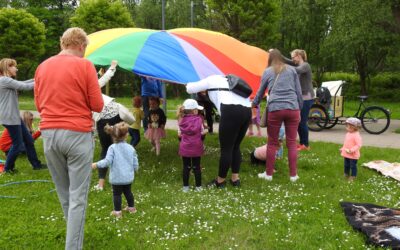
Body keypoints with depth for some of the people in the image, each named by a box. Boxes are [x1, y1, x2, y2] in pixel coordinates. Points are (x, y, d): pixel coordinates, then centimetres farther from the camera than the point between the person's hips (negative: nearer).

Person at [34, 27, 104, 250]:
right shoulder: (84, 65, -6)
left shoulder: (42, 67, 8)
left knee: (64, 194, 19)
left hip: (49, 134, 5)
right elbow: (97, 105, -7)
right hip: (78, 135, -5)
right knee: (78, 197, 1)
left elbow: (39, 104, 15)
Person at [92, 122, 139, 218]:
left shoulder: (112, 148, -13)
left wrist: (97, 164, -10)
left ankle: (117, 211, 9)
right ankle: (131, 207, 33)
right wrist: (135, 169, 22)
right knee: (128, 191, 21)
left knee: (117, 194, 6)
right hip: (128, 177, 4)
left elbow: (107, 161, -20)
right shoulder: (131, 148, -3)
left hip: (117, 178, -4)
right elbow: (135, 164, 1)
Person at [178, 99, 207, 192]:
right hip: (196, 148, -1)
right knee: (196, 167, 9)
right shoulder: (198, 119, -8)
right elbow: (202, 132, -1)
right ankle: (198, 186, 15)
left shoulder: (182, 121, -1)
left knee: (186, 167, 9)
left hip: (185, 148, 2)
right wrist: (206, 130, 20)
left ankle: (185, 186, 13)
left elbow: (179, 134, 4)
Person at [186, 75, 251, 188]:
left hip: (231, 111, -8)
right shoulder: (228, 80, 37)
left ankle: (220, 181, 14)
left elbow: (190, 89, 21)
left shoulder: (211, 80, 17)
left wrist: (188, 85, 42)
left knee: (226, 149, 3)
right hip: (247, 111, 8)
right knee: (235, 146, 20)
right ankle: (235, 178, 23)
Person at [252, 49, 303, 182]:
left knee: (272, 143, 8)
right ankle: (293, 174, 10)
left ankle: (269, 173, 15)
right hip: (292, 108, 1)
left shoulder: (267, 72, 12)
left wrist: (254, 104, 37)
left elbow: (260, 92, 21)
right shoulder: (291, 70, 15)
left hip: (275, 109, -1)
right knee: (292, 142, 6)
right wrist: (300, 109, 20)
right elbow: (298, 91, 13)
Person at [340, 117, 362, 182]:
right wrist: (342, 149, 16)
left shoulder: (356, 135, -22)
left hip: (353, 155, -9)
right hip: (346, 154, 9)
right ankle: (346, 175, 38)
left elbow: (359, 145, -26)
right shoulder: (348, 134, 5)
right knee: (346, 165, 21)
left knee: (353, 166, 5)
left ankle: (353, 176, 19)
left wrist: (351, 150, -30)